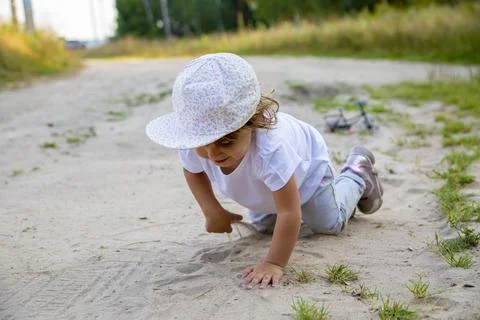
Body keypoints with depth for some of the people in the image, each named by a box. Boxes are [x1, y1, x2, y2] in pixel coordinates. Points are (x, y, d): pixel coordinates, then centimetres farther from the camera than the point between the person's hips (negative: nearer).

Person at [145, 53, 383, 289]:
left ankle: (358, 174, 37)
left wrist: (274, 263, -47)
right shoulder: (195, 145, -38)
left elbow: (289, 214, -47)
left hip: (305, 166, -5)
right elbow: (193, 171, -10)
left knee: (329, 224, 13)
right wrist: (211, 210, -19)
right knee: (264, 226, 26)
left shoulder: (270, 149, -54)